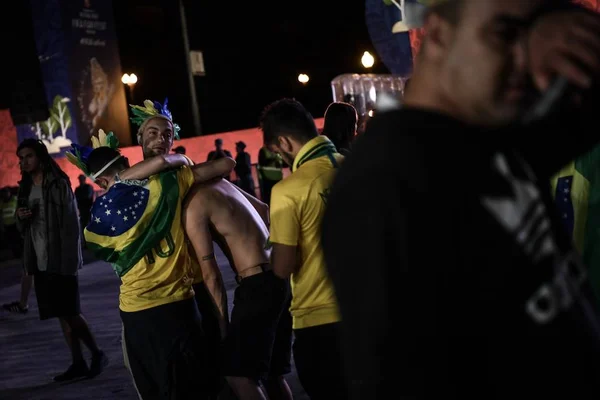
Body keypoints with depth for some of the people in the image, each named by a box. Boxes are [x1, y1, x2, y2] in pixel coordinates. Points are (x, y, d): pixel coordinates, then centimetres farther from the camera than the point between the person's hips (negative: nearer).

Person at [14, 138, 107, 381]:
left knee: (70, 312, -5)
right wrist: (20, 217, -4)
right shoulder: (26, 188, 13)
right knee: (62, 315, 7)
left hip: (60, 260, -6)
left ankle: (97, 354, 11)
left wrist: (69, 260, -19)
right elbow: (23, 229, 19)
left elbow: (71, 224, -12)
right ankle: (78, 363, 12)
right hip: (40, 261, 7)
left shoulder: (59, 184, -7)